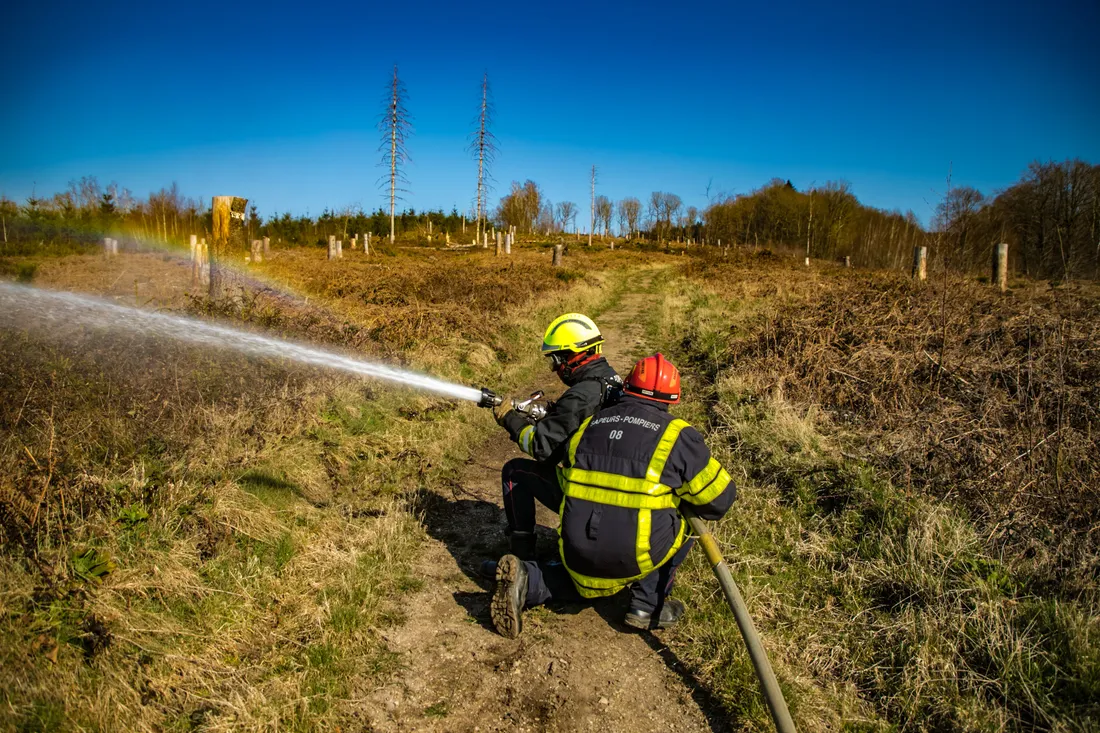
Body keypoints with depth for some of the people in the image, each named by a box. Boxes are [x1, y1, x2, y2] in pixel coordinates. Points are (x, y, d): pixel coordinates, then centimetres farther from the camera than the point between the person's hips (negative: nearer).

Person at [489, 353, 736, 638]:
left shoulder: (588, 425, 9)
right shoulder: (675, 435, -3)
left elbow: (563, 487, 19)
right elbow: (719, 499, 4)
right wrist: (680, 503, 25)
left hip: (577, 552, 5)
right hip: (634, 557, -4)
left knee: (587, 579, 36)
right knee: (686, 522, 20)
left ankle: (527, 579, 8)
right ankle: (647, 606, 17)